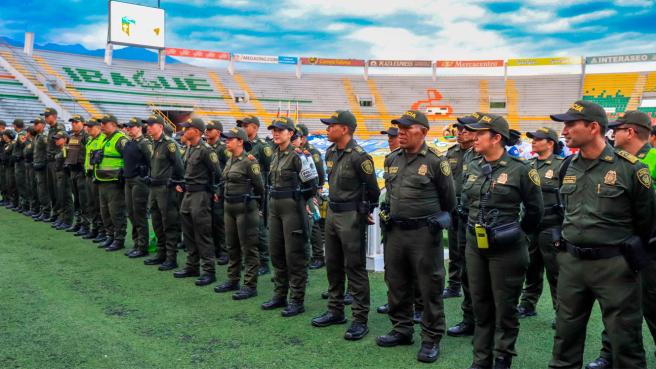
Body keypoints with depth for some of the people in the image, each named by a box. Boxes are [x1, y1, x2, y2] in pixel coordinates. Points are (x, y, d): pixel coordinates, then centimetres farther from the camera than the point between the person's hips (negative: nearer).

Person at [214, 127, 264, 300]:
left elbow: (259, 186, -9)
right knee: (231, 246, 16)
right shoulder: (230, 160, 11)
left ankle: (250, 285, 5)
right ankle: (232, 280, 28)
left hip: (245, 207, -9)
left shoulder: (249, 161, -14)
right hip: (229, 207, 9)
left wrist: (253, 201, 2)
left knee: (248, 247, -1)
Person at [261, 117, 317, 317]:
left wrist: (295, 200, 1)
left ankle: (297, 301, 6)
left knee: (294, 255, -3)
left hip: (292, 208, -8)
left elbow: (311, 183, -11)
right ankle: (280, 296, 25)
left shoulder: (297, 155, -12)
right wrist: (276, 199, 13)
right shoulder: (276, 154, 13)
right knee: (276, 253, 13)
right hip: (275, 206, 9)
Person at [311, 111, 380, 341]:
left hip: (351, 216, -9)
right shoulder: (331, 152, 8)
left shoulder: (358, 156, -17)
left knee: (355, 268, -3)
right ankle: (335, 311, 29)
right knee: (333, 265, 16)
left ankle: (360, 320, 6)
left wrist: (367, 211, 0)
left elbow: (372, 189, -10)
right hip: (332, 213, 9)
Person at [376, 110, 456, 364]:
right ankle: (402, 330, 31)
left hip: (424, 233, -6)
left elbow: (448, 199, 0)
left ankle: (431, 339, 15)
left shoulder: (435, 161, -10)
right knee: (396, 284, 15)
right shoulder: (391, 160, 7)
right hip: (394, 231, 6)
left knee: (429, 287, 3)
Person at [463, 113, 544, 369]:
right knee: (480, 305, 13)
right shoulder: (474, 169, 7)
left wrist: (518, 234, 8)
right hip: (475, 246, 6)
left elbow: (535, 210, -2)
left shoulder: (520, 170, -11)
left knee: (505, 307, 6)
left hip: (506, 249, -6)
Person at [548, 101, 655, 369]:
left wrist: (628, 252, 10)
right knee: (566, 335, 14)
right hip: (570, 263, 5)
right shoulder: (569, 167, 5)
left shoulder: (630, 168, -12)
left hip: (614, 265, -5)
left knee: (625, 340, 7)